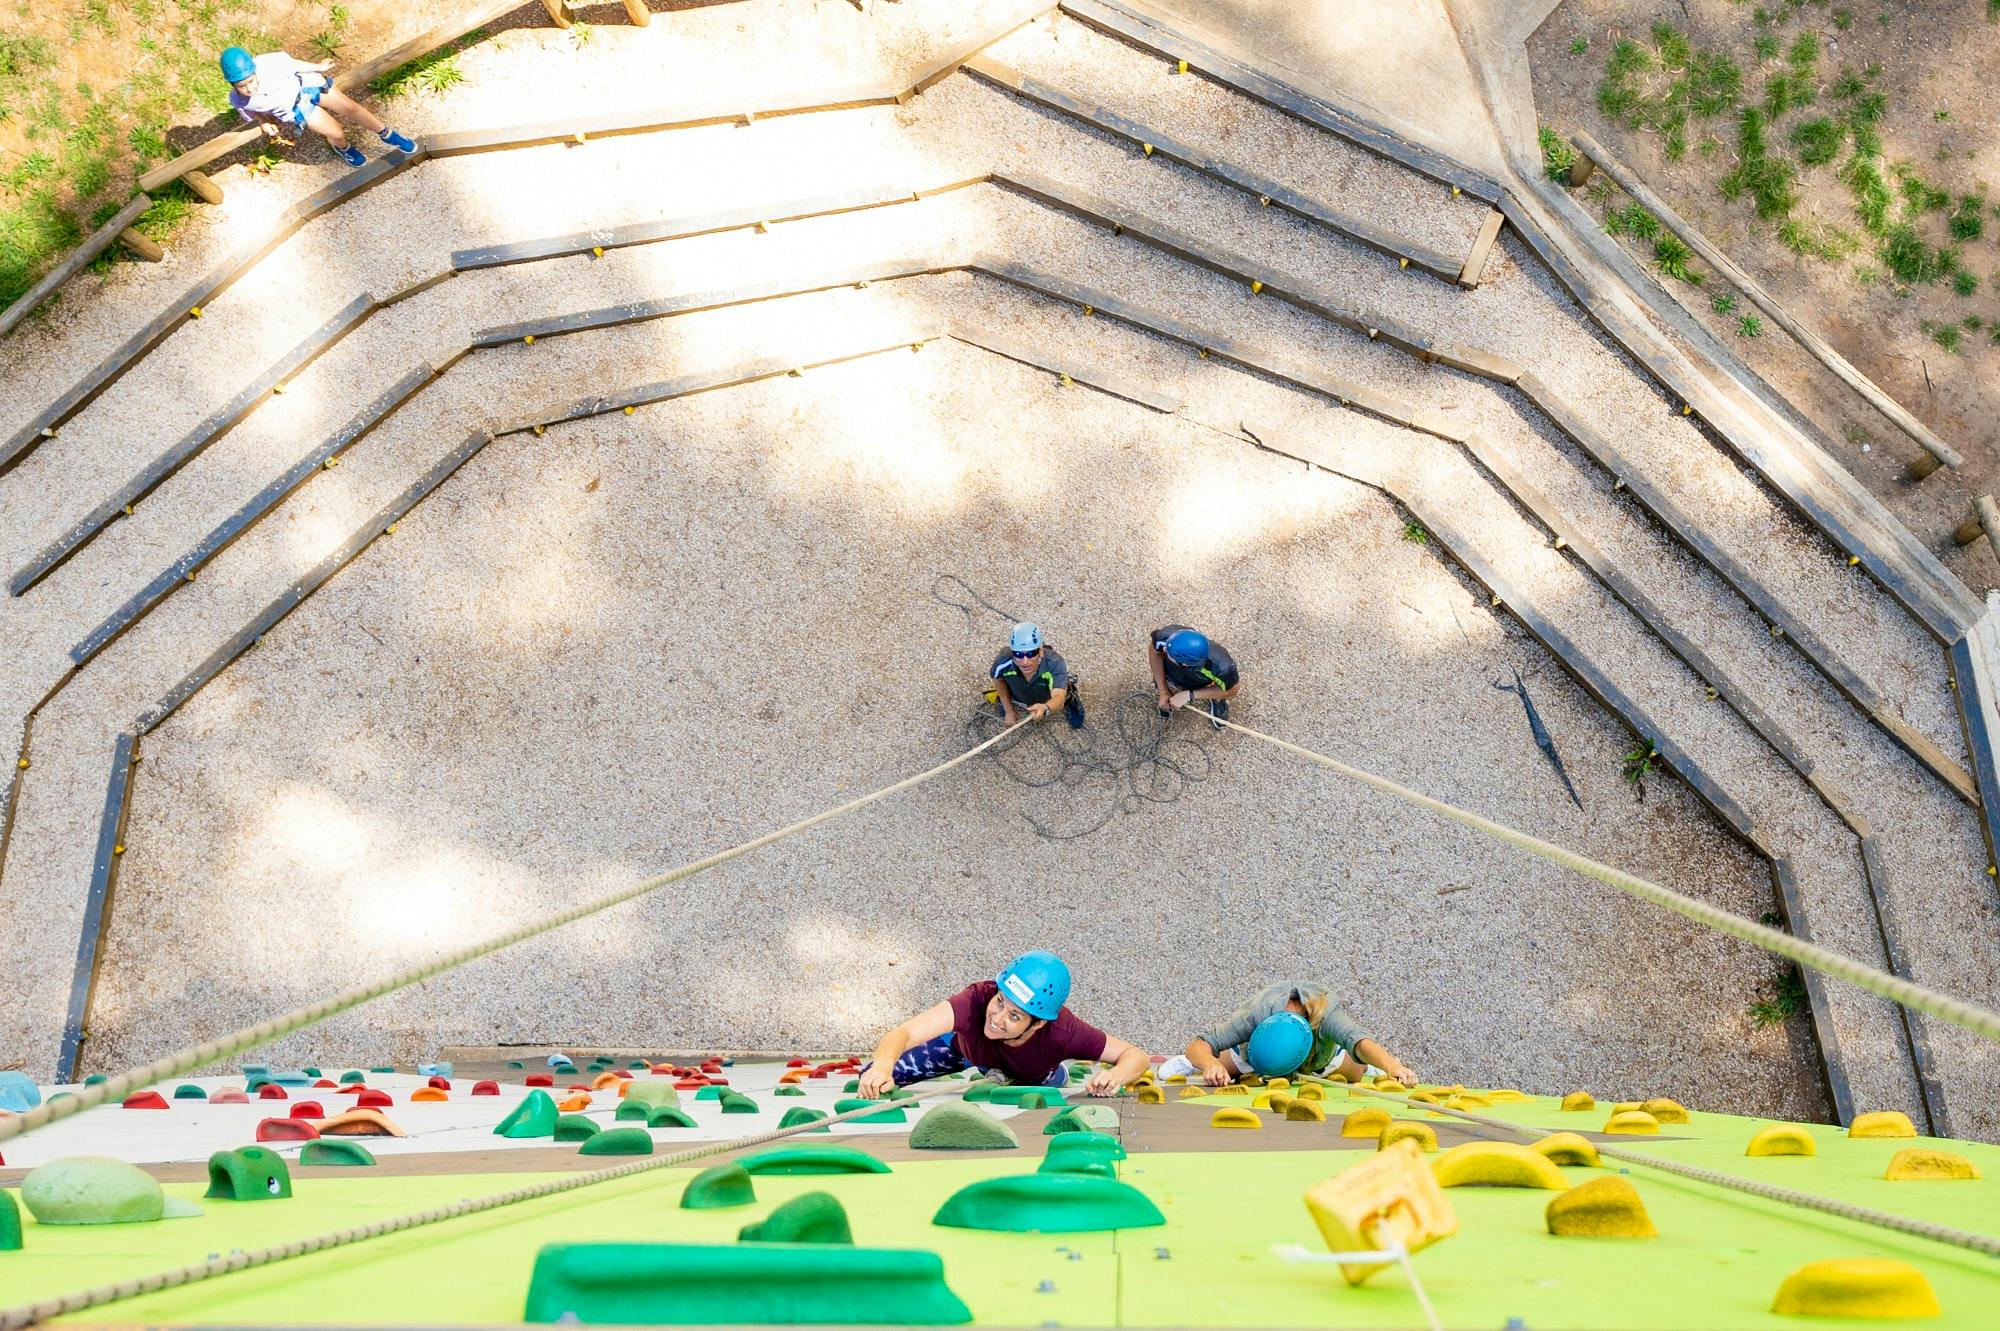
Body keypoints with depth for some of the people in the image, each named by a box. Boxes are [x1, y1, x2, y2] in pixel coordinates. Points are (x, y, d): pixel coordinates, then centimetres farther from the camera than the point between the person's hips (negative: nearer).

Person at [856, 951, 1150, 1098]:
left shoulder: (1061, 1031, -44)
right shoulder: (978, 999, -48)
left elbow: (1136, 1056, -36)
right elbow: (904, 1033, -59)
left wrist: (1116, 1076, -59)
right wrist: (881, 1067, -80)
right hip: (965, 1045, 0)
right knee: (873, 1079, -2)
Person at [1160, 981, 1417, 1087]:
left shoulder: (1327, 1013, -49)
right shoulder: (1256, 1012, -48)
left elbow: (1359, 1042, -64)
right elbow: (1198, 1045, -48)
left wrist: (1392, 1066, -84)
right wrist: (1211, 1065, -71)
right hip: (1252, 1045, 0)